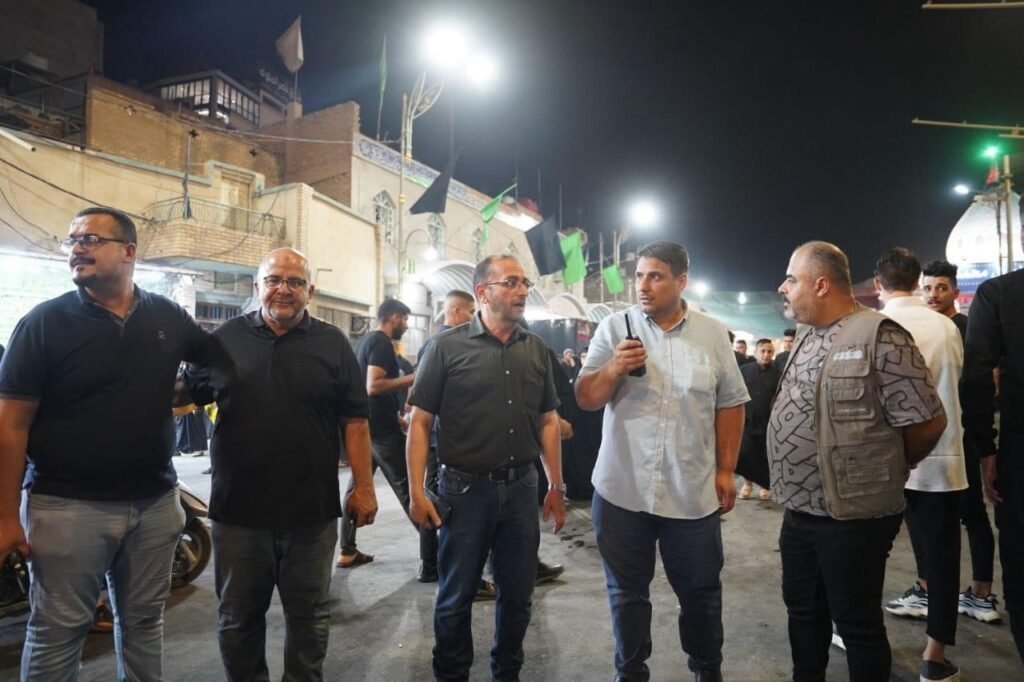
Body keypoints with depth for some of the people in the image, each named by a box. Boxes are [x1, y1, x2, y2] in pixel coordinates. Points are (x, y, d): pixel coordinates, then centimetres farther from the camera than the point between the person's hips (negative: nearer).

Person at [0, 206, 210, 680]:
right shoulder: (45, 322, -7)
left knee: (143, 621, 17)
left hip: (156, 503, 3)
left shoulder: (168, 317, 2)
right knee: (58, 632, 9)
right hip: (68, 507, -3)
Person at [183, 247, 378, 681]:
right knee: (238, 619, 18)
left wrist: (363, 487, -4)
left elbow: (354, 420, -1)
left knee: (309, 616, 15)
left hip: (312, 512, -1)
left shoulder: (332, 344, 0)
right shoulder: (225, 339, 3)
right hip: (238, 510, 1)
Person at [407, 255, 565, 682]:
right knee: (456, 596, 11)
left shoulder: (537, 350, 6)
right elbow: (420, 422, -7)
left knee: (518, 594, 16)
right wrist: (417, 492, -12)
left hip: (521, 488, 4)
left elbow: (548, 421, 11)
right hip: (465, 489, -3)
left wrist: (556, 487, 9)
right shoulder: (447, 347, -6)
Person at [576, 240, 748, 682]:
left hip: (693, 492, 1)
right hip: (622, 490, 0)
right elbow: (585, 399, -1)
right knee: (627, 592, 14)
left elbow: (730, 404, 6)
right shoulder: (613, 328, -1)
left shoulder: (713, 334, 2)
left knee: (701, 592, 14)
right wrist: (613, 369, -20)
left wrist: (725, 471, 3)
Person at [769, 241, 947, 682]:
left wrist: (885, 472, 0)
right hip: (799, 512, 8)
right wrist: (790, 487, 11)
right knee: (802, 609, 20)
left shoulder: (880, 337, -17)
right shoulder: (806, 339, 9)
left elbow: (927, 421, -16)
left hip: (852, 517, -8)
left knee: (857, 622, 8)